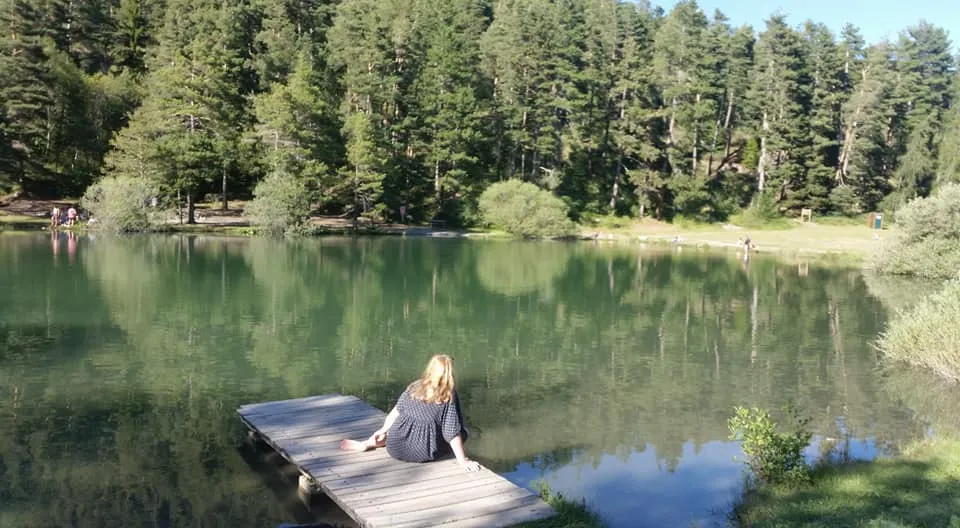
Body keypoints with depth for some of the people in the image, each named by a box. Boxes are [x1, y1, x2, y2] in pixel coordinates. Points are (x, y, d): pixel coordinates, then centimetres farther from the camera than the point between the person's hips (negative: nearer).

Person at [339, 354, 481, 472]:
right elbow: (452, 431, -10)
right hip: (423, 454, -5)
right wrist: (463, 461, -5)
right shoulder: (450, 395, -7)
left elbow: (397, 411, 14)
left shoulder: (414, 387, 4)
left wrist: (383, 430, 29)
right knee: (462, 433, 14)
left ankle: (368, 443, 21)